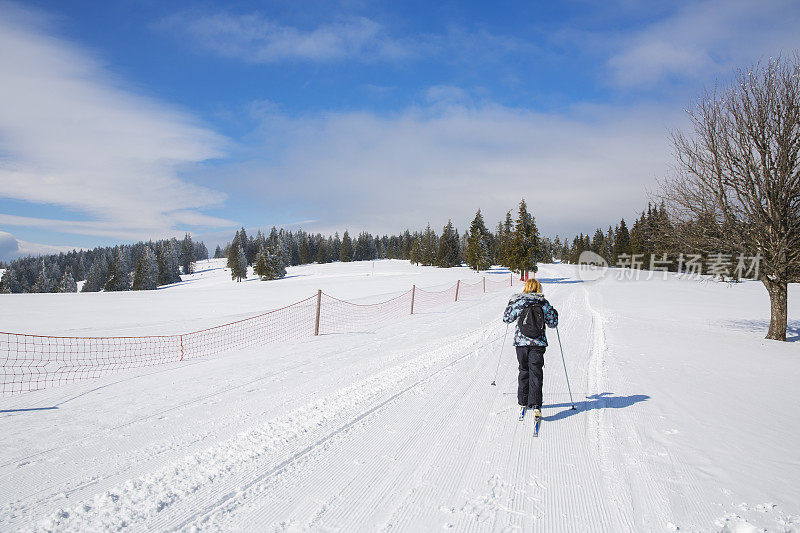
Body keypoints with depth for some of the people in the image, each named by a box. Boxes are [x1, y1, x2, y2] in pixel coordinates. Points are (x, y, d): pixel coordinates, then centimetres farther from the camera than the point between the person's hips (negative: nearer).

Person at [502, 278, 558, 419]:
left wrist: (510, 305, 25)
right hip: (538, 343, -1)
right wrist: (555, 313, 25)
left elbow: (506, 319, 8)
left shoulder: (518, 302, -2)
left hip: (521, 342, 1)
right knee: (536, 373, 1)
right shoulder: (543, 303, -2)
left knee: (524, 371, 17)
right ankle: (535, 405, -10)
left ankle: (523, 402, 23)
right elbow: (552, 323, 5)